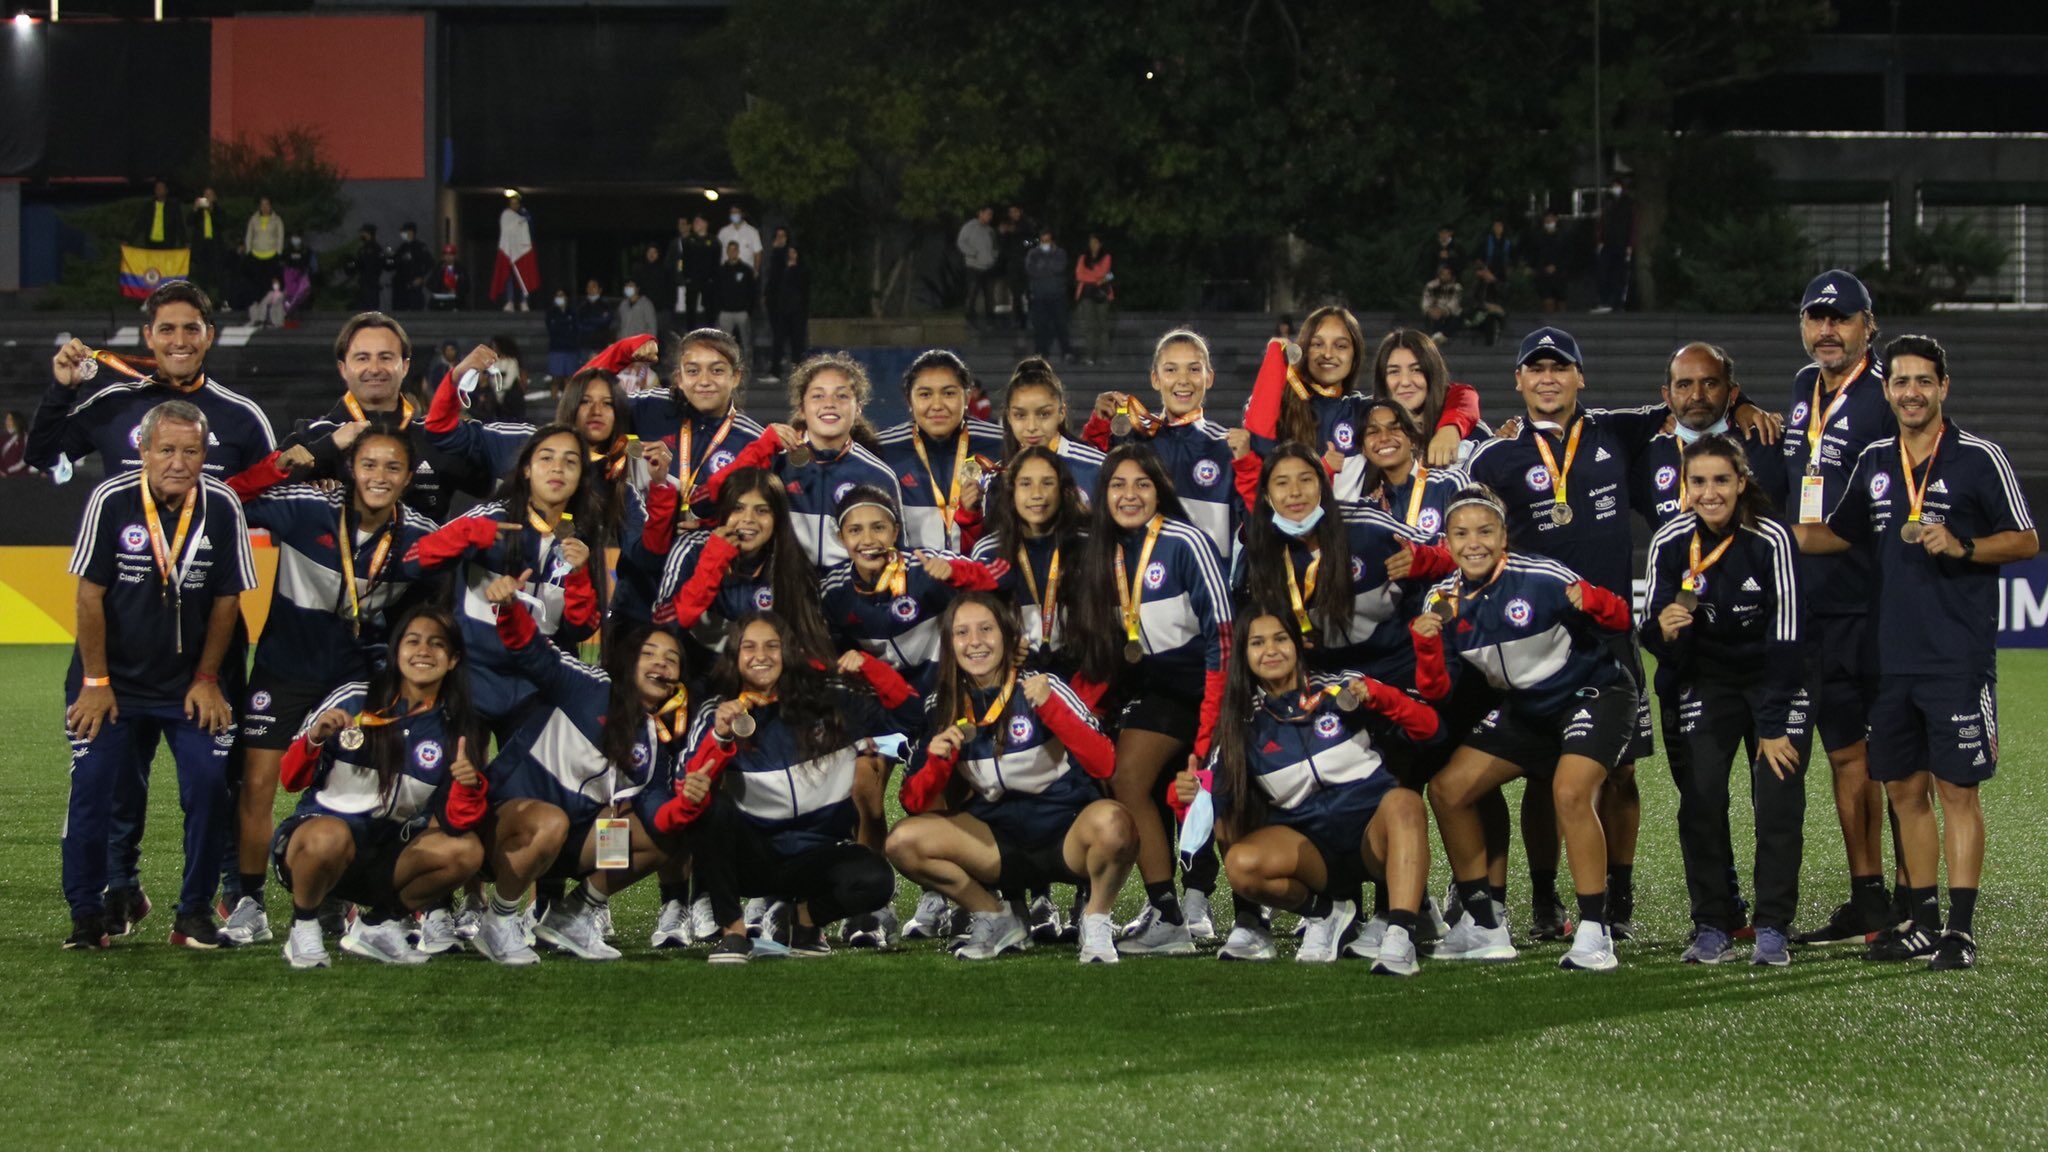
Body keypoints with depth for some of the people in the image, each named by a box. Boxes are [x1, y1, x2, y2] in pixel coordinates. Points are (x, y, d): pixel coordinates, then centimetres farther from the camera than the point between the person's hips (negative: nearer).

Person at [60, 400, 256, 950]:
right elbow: (90, 594, -8)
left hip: (189, 683, 1)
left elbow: (227, 599, 0)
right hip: (114, 678, -1)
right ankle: (87, 916, 9)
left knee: (209, 787, -10)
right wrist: (95, 682, -7)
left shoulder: (222, 507, -10)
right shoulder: (111, 501, -14)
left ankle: (195, 915, 4)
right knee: (93, 789, -6)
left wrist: (206, 679, -1)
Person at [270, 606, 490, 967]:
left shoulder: (456, 730, 3)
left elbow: (453, 823, -5)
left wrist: (469, 787, -25)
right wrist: (314, 740, -23)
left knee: (466, 851, -20)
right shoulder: (353, 700, -5)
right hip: (319, 826, -4)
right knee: (331, 837, -38)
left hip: (388, 856, 4)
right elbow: (292, 781, -4)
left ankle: (376, 923, 4)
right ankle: (304, 925, -7)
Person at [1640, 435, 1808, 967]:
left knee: (1778, 797, -12)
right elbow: (1653, 634, -9)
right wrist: (1663, 628, -34)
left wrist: (1774, 728, -20)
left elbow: (1785, 638, -19)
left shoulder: (1771, 539, -21)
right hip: (1705, 680, 2)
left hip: (1776, 679, -2)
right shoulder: (1670, 542, -13)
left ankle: (1773, 928, -2)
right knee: (1700, 797, -11)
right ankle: (1712, 927, -1)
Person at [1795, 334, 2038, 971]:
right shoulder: (1874, 461, 12)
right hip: (1894, 653, 5)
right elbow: (1838, 533, 23)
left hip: (1960, 656, -5)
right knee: (1904, 790, 9)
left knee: (1957, 789, -5)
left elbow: (2026, 541, -1)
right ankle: (1922, 921, 19)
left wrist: (1962, 546, -16)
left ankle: (1962, 929, -2)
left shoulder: (1979, 458, -3)